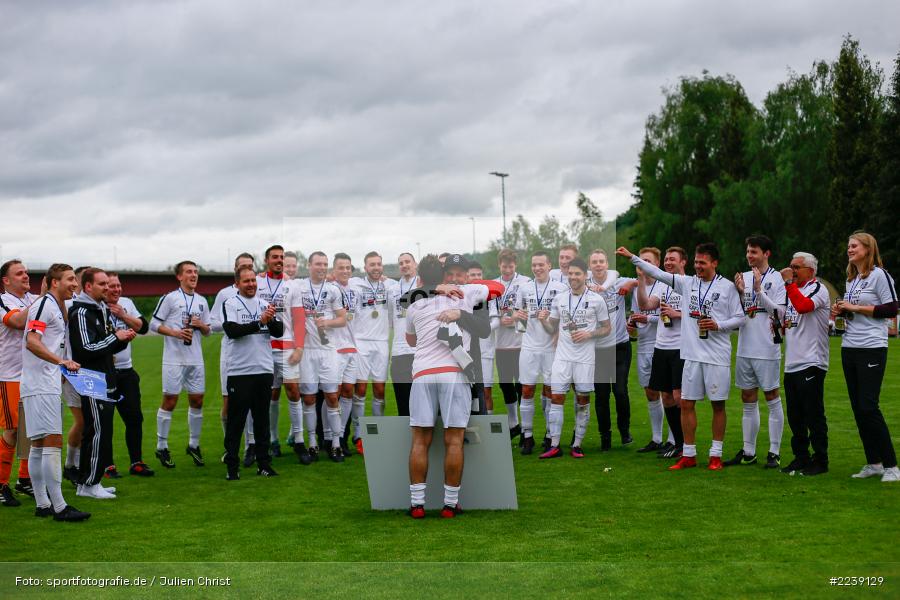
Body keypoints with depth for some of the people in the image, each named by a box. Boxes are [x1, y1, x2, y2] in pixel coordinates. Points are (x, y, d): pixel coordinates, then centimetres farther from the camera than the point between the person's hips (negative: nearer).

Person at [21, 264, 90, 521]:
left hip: (49, 386, 10)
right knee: (53, 442, -13)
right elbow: (32, 342, -23)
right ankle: (59, 507, -13)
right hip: (39, 386, -10)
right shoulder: (43, 304, -10)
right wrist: (61, 361, -31)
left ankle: (42, 504, 16)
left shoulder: (57, 308, 20)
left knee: (39, 444, 11)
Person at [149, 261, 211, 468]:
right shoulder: (170, 298, -2)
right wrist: (176, 333, -15)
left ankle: (194, 445, 20)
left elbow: (208, 330, 18)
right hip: (174, 359, -5)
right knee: (170, 400, -2)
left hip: (195, 359, 5)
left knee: (197, 400, 7)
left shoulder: (202, 301, 14)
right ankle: (162, 447, 8)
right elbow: (154, 324, -4)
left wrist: (201, 325, -4)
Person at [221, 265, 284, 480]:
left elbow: (279, 332, 4)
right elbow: (232, 330, -15)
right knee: (235, 421, 0)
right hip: (239, 371, -4)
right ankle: (232, 466, 6)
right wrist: (259, 322, -20)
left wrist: (272, 319, -16)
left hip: (264, 370, 4)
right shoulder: (230, 304, 0)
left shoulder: (265, 303, 12)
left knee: (262, 420, 9)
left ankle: (263, 463, 15)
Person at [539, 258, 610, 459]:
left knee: (583, 400, 3)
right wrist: (543, 321, -8)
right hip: (562, 357, 2)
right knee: (557, 398, -4)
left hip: (585, 359, -2)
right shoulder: (559, 298, 6)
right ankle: (554, 446, -1)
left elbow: (607, 328, 4)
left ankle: (577, 446, 12)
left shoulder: (597, 300, -2)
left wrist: (589, 334, -12)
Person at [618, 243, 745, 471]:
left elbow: (739, 318, 1)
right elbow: (659, 274, 6)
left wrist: (718, 325, -14)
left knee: (718, 404, 4)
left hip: (717, 356, -4)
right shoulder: (687, 283, 8)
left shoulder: (727, 287, -1)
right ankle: (689, 455, 12)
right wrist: (632, 257, 1)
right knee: (686, 403, 4)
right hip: (692, 354, 4)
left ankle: (716, 455, 13)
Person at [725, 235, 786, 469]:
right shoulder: (743, 277, 11)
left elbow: (780, 313, -13)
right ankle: (748, 452, 17)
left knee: (772, 399, 1)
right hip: (745, 348, 6)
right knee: (748, 401, 10)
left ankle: (774, 452, 5)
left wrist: (759, 290, -19)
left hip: (767, 349, -6)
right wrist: (740, 293, -5)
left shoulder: (776, 279, -5)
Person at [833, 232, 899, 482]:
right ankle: (873, 463, 14)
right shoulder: (851, 279, 17)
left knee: (868, 407, -12)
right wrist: (841, 311, 5)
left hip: (872, 348, -8)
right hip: (849, 348, 8)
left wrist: (856, 307, -13)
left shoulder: (879, 275, -6)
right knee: (857, 407, 7)